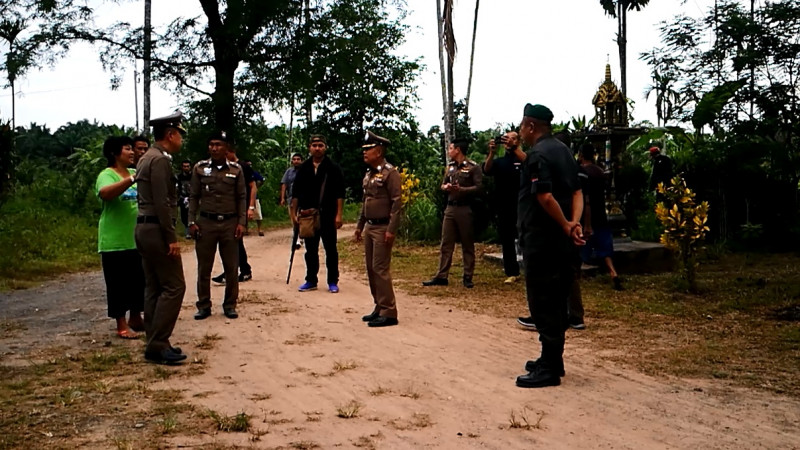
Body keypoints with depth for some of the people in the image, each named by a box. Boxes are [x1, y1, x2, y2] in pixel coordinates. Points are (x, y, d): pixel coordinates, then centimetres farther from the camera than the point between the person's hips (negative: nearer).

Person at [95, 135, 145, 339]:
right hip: (115, 241, -7)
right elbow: (105, 193, -33)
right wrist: (133, 179, -40)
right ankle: (121, 325, 10)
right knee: (118, 283, 1)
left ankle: (136, 318, 29)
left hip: (138, 239, 7)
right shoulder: (106, 175, -11)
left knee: (140, 280, 14)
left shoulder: (135, 173, 10)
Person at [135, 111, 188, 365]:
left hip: (145, 229, 10)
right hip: (157, 230, -10)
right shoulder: (160, 160, -14)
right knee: (173, 286, -7)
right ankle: (157, 345, -6)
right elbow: (162, 202, -20)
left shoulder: (147, 158, 17)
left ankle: (155, 344, 15)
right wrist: (171, 237, -19)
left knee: (154, 288, 11)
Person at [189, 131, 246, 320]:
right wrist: (192, 222, -1)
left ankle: (230, 305, 17)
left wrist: (241, 222, -3)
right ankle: (204, 306, 16)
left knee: (231, 267, 5)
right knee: (204, 268, 6)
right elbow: (193, 197, 5)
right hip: (206, 223, 0)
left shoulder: (236, 169, 2)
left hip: (230, 223, 0)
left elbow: (241, 198, 4)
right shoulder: (199, 168, 3)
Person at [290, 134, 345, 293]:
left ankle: (333, 282, 11)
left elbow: (339, 194, -5)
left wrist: (338, 215, -11)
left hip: (327, 215, -3)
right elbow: (296, 193, 11)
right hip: (307, 215, 3)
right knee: (311, 250, 10)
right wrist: (294, 213, 5)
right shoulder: (303, 168, 8)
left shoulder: (333, 168, -2)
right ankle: (311, 281, 19)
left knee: (331, 249, 2)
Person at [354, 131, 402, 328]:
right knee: (371, 268, 11)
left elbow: (396, 202, -17)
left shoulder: (390, 173, -13)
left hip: (383, 228, -9)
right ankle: (379, 307, 21)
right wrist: (360, 225, 19)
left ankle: (388, 313, -3)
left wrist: (391, 230, -21)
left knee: (380, 269, -9)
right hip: (369, 227, 9)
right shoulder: (369, 174, 14)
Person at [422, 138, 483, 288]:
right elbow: (443, 184, 21)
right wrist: (445, 187, -2)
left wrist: (461, 189, -24)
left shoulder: (473, 167, -7)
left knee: (467, 245, 4)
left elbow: (479, 187, -15)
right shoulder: (450, 167, 14)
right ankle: (441, 276, 9)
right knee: (446, 244, 6)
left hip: (465, 209, -6)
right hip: (450, 208, 6)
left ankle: (468, 277, 12)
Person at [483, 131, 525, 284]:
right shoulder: (499, 162, 14)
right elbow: (486, 170, -6)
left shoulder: (521, 158, 5)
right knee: (506, 240, 6)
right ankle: (512, 273, 13)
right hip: (504, 207, 4)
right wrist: (491, 152, -22)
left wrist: (514, 148, -33)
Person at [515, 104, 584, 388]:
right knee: (556, 301, 16)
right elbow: (577, 191, 10)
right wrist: (575, 222, -3)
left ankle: (549, 369, 1)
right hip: (561, 242, 9)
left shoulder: (537, 155, -15)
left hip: (542, 240, -9)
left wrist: (566, 226, -15)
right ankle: (552, 360, 26)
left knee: (543, 303, -3)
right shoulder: (563, 151, 14)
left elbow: (545, 197, -25)